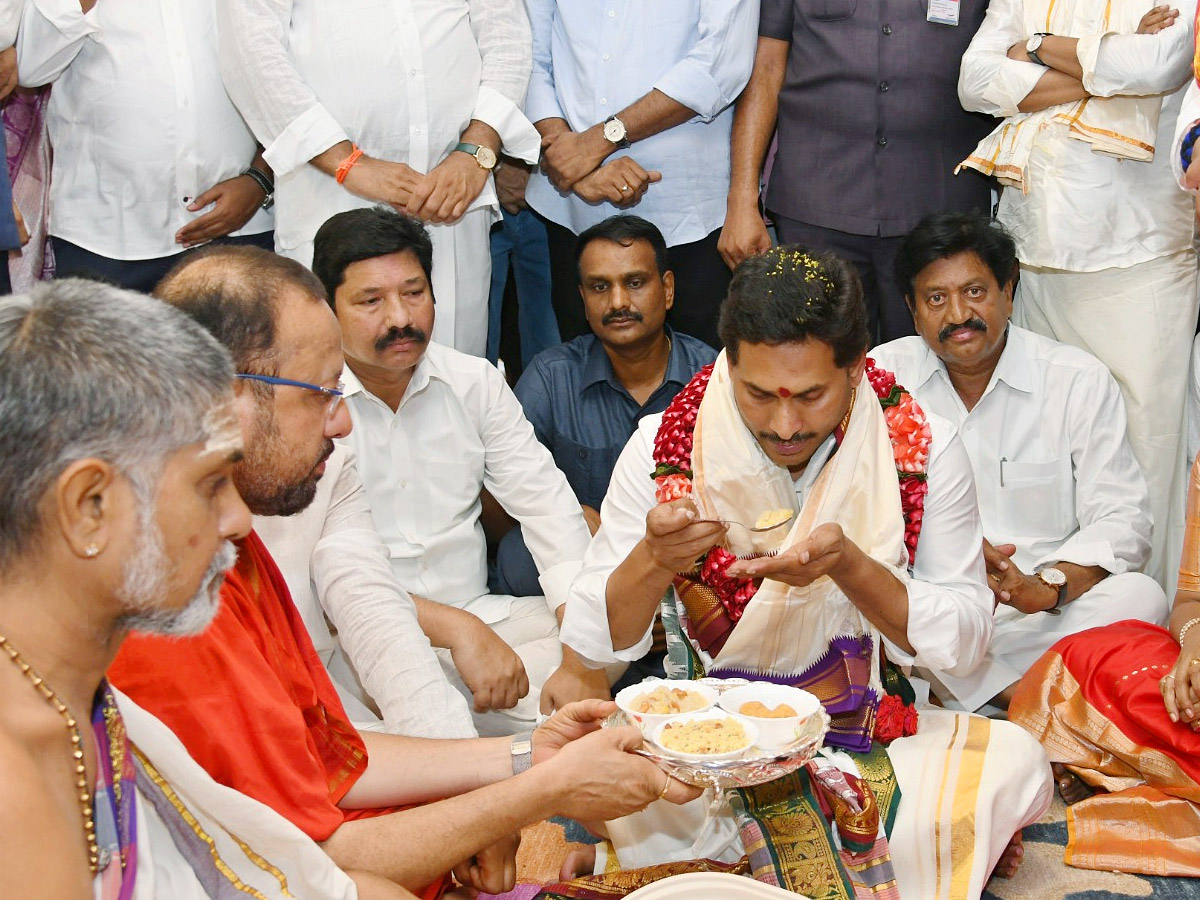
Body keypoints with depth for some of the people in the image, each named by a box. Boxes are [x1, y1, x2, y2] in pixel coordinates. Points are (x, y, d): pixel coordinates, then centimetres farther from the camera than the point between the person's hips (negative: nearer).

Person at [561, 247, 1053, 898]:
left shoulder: (923, 449, -9)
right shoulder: (663, 448, -10)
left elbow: (964, 642, -9)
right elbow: (591, 641, -7)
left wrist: (849, 566, -27)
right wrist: (653, 562, -29)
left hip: (873, 739, 1)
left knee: (1012, 760, -27)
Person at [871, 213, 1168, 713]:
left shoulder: (1080, 381, 2)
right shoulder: (882, 375, 6)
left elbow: (1122, 520, -4)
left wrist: (1047, 587, -23)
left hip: (1040, 619, 0)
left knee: (1140, 598, -29)